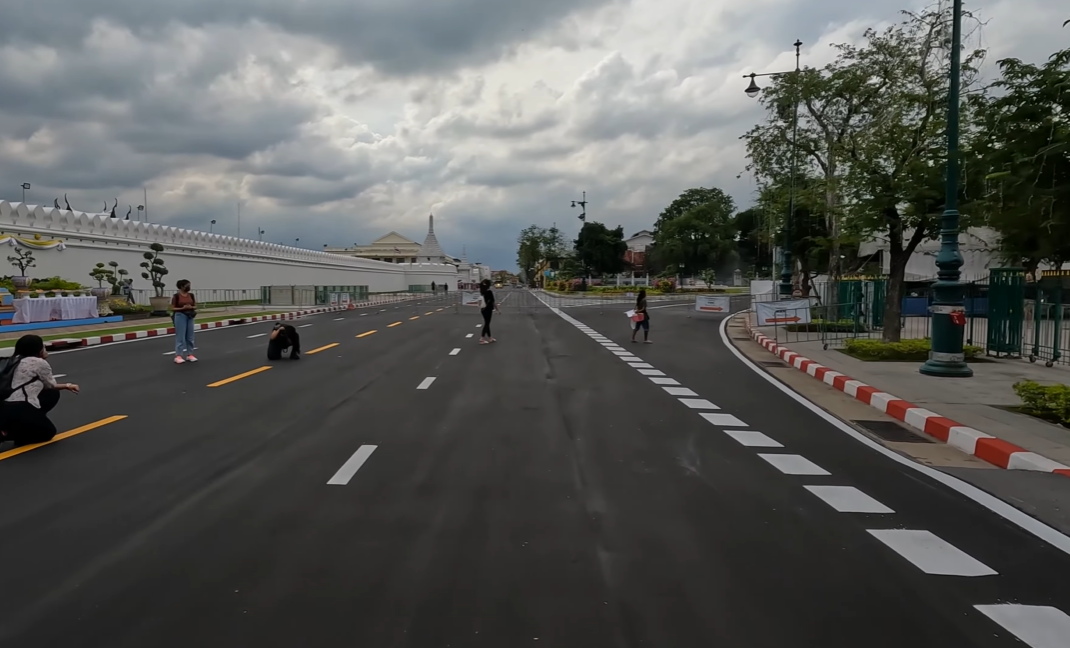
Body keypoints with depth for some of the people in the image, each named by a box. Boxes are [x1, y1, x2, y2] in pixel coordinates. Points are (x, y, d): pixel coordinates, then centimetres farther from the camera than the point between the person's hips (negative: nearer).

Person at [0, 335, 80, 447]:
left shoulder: (15, 360, 22)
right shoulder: (40, 363, 0)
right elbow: (51, 386, 14)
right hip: (19, 410, -8)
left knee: (52, 394, 22)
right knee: (48, 432, 18)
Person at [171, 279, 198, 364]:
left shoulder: (191, 295, 7)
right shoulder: (176, 296, -7)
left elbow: (195, 306, 11)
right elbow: (172, 308, -6)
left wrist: (191, 307, -10)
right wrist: (182, 308, -19)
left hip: (190, 317, 5)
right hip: (180, 316, -5)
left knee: (190, 337, 7)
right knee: (180, 336, -7)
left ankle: (189, 354, 14)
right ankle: (178, 356, -5)